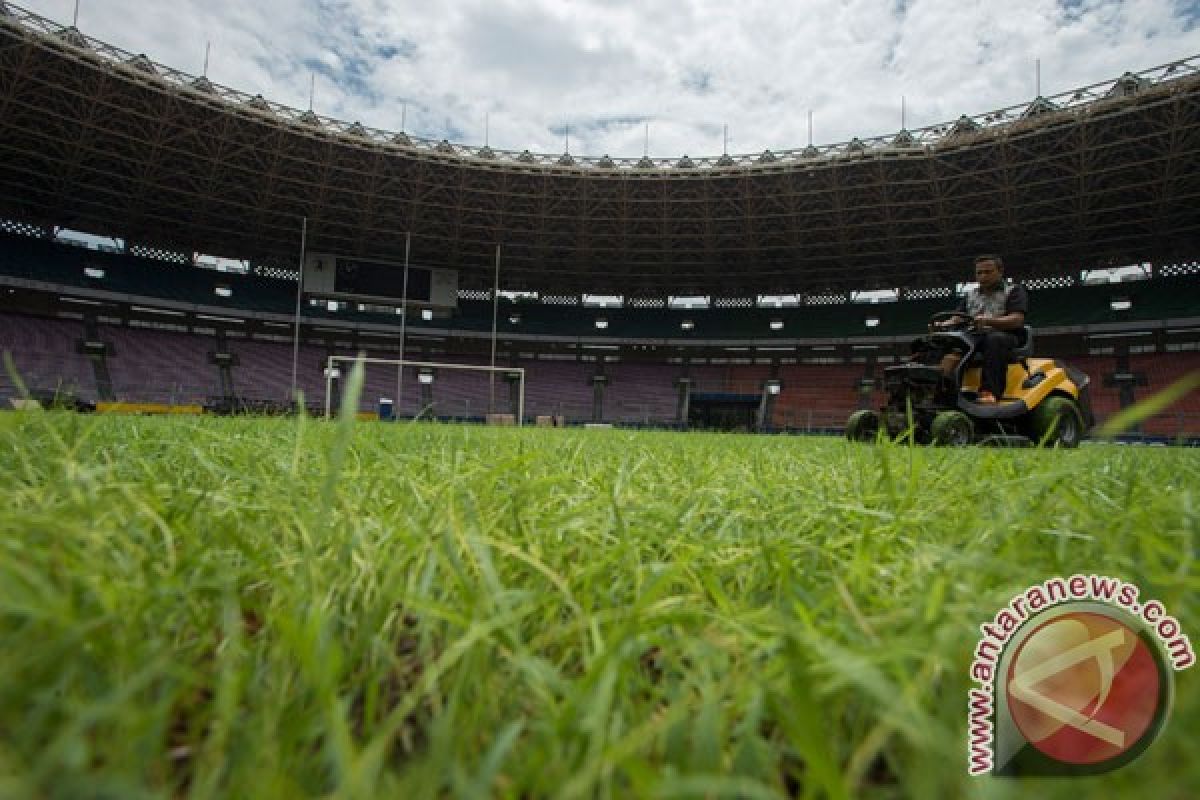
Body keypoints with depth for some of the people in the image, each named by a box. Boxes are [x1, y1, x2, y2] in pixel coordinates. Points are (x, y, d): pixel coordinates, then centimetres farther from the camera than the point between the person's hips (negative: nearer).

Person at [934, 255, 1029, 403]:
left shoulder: (1014, 290, 10)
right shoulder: (970, 295, 26)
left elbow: (1016, 320, -6)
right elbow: (958, 318, 16)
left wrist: (988, 321, -25)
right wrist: (943, 325, -10)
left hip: (1004, 336, -4)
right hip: (974, 338, 4)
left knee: (995, 339, -39)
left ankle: (990, 392, -49)